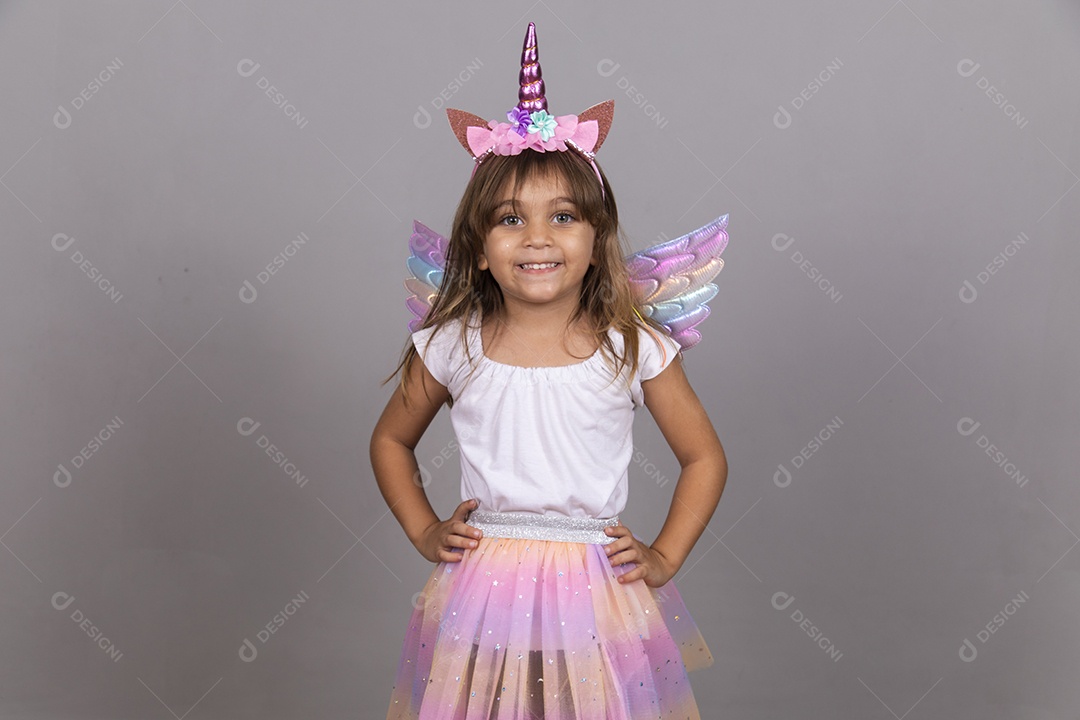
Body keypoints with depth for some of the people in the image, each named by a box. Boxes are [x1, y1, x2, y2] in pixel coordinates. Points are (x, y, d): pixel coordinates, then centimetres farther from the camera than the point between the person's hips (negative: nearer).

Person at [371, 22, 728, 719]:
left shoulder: (635, 347, -6)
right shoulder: (451, 346, -3)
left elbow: (705, 457, 6)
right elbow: (391, 440, 14)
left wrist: (664, 557, 0)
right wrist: (423, 530, 5)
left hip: (598, 594, 0)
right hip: (483, 592, 1)